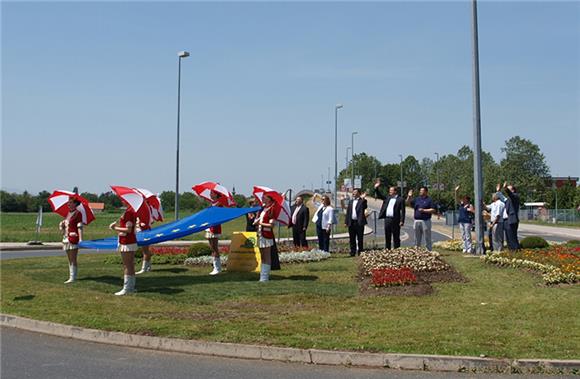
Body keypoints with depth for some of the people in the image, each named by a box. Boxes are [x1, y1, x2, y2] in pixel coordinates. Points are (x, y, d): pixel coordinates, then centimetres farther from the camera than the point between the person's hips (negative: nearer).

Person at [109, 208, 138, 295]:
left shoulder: (128, 212, -18)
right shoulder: (132, 211, 11)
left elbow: (128, 230, -21)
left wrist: (115, 228, -11)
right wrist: (117, 223, 8)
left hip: (127, 244, -10)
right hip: (132, 242, 10)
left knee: (127, 266, -6)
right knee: (131, 266, 13)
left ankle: (126, 289, -3)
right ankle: (131, 287, 20)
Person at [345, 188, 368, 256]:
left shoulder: (362, 201, -1)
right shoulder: (350, 201, 16)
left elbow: (364, 207, -21)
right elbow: (348, 212, 16)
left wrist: (363, 200, -33)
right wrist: (346, 222, 10)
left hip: (359, 222, -6)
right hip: (351, 222, 6)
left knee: (360, 239, 1)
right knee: (352, 239, 9)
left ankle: (360, 252, 6)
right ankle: (353, 252, 16)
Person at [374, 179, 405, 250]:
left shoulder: (400, 199, -4)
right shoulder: (388, 198, 15)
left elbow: (402, 211, -9)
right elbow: (379, 195, 22)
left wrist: (402, 221, -16)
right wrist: (376, 188, 7)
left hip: (395, 220, -6)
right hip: (387, 219, 6)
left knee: (396, 237, 1)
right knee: (387, 237, 11)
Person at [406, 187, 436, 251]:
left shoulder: (429, 200, -1)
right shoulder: (417, 199, 14)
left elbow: (433, 210, -8)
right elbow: (408, 203, 12)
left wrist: (424, 210, -16)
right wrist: (409, 196, -3)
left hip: (425, 221, -5)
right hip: (416, 221, 5)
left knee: (427, 239, -1)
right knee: (417, 239, 12)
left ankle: (429, 252, 3)